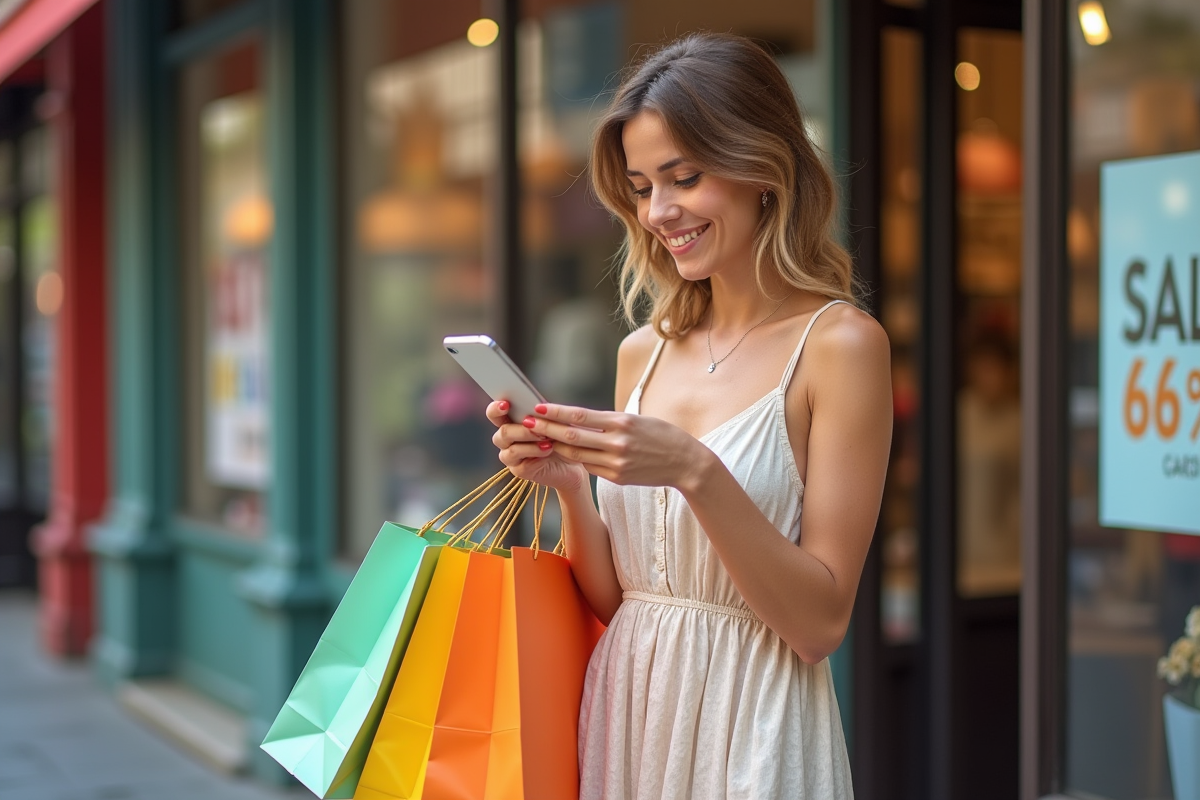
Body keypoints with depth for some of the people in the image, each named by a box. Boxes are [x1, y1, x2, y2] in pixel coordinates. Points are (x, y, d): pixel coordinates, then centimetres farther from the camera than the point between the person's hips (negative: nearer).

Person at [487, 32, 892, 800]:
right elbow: (610, 599, 8)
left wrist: (694, 472, -23)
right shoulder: (643, 353, 5)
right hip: (626, 714, 5)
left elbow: (820, 622, -14)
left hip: (747, 732, -5)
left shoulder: (839, 343, -10)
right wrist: (569, 483, -8)